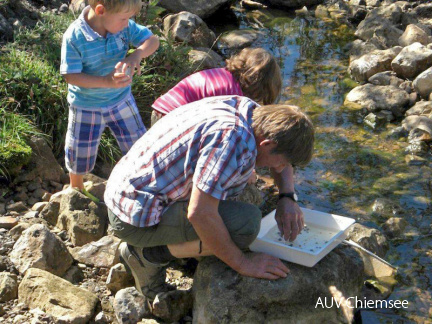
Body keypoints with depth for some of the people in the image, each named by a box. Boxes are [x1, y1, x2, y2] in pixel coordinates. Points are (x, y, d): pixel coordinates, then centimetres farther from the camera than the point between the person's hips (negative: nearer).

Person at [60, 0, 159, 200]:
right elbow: (70, 76, -26)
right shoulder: (74, 37, -29)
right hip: (86, 106, -3)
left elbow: (152, 41, -13)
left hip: (121, 99, 3)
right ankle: (76, 188, 45)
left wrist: (137, 55, -35)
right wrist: (106, 81, -37)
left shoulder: (124, 26, -18)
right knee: (81, 153, 16)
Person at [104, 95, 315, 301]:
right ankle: (148, 254, -6)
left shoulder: (248, 108, 0)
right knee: (246, 222, -22)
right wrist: (242, 262, -19)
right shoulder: (233, 138, -28)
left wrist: (287, 199, 5)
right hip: (137, 216, -10)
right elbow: (200, 214, -31)